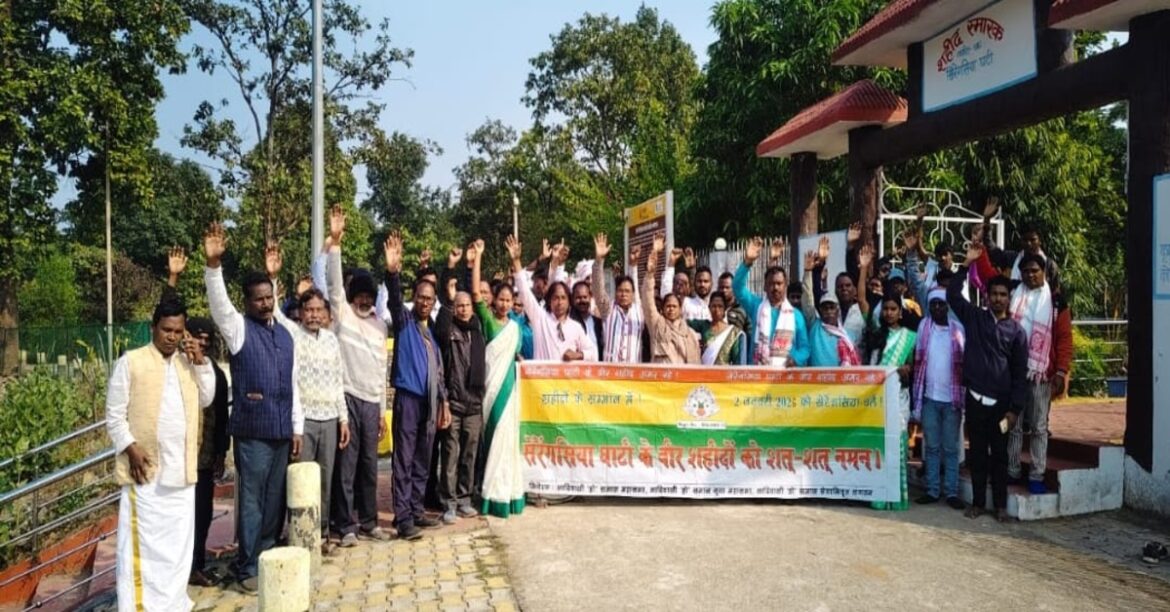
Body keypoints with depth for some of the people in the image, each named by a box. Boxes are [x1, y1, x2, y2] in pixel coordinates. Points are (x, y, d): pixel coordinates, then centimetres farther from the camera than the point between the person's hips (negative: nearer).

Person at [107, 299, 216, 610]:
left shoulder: (188, 363, 12)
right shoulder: (130, 362, -5)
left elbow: (206, 400, 9)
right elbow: (114, 415, -4)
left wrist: (201, 363, -1)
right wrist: (131, 449, -15)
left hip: (181, 469, 5)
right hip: (146, 469, -5)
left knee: (179, 542, 12)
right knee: (142, 543, -3)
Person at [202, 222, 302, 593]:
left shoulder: (285, 335, 13)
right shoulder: (238, 328, -1)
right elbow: (218, 302, -22)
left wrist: (297, 427, 12)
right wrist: (213, 265, -38)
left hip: (282, 431, 5)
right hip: (252, 432, -5)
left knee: (275, 500, 12)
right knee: (252, 501, 2)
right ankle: (248, 569, 13)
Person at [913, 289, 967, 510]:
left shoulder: (957, 329, 1)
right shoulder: (923, 326, 3)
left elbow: (964, 361, 2)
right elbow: (918, 359, 2)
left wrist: (963, 394, -6)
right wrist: (916, 395, -4)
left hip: (952, 397, -1)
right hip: (929, 396, 1)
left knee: (951, 448, 6)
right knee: (931, 446, 7)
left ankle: (951, 491, 11)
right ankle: (932, 490, 14)